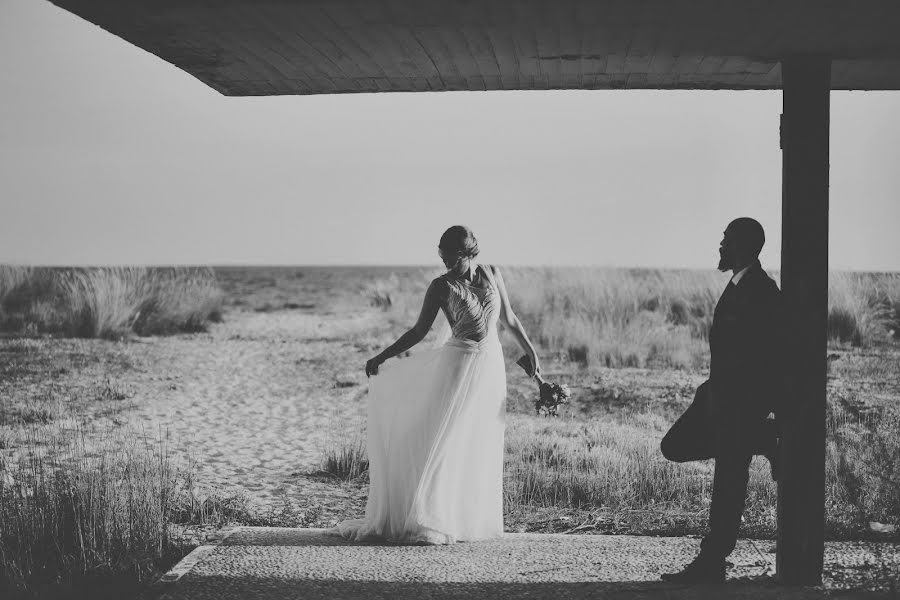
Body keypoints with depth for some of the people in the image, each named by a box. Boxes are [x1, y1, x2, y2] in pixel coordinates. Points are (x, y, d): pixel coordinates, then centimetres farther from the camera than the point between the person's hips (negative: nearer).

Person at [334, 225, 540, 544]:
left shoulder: (492, 274, 6)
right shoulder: (442, 287, -3)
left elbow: (508, 318, 17)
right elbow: (419, 331, 2)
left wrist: (531, 351, 19)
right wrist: (382, 357, -2)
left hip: (491, 367, 3)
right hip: (458, 365, -3)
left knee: (478, 448, 5)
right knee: (442, 443, -9)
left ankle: (472, 518, 11)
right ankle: (425, 521, -9)